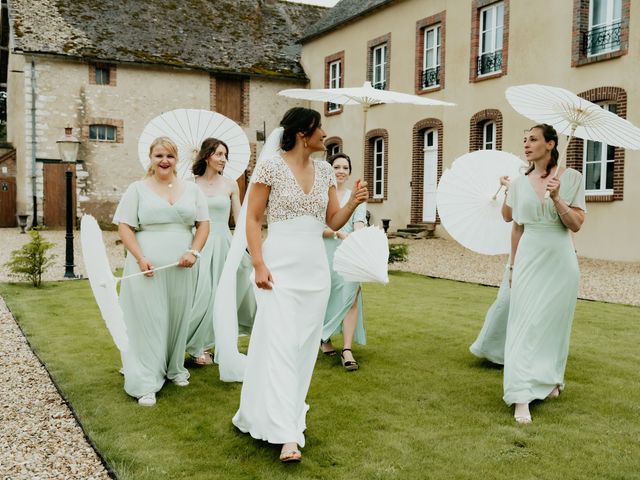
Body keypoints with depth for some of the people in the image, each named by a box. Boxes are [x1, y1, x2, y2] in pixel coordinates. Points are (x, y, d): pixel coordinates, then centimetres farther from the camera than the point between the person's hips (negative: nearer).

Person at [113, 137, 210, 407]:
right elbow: (124, 226, -2)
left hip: (181, 267, 3)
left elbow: (203, 224, 9)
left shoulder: (191, 190, 10)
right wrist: (140, 258, -13)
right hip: (148, 267, -3)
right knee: (148, 320, -2)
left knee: (178, 317, 12)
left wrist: (194, 252, -7)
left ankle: (174, 368, 33)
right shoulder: (138, 189, 3)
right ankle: (146, 383, 5)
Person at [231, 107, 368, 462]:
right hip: (281, 265, -6)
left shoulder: (324, 170, 10)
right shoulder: (271, 165, -6)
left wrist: (353, 202, -7)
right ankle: (287, 433, -8)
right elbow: (252, 219, -6)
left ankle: (288, 416, 26)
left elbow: (334, 222, 12)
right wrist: (258, 264, -15)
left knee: (305, 346, 10)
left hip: (315, 267, 6)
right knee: (280, 344, -9)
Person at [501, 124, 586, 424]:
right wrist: (513, 266, 14)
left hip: (560, 261, -1)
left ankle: (549, 380, 31)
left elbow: (577, 224, -6)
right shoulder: (520, 183, 5)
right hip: (529, 260, 1)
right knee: (526, 323, -7)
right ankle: (522, 398, -8)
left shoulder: (571, 178, -2)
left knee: (554, 322, 9)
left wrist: (556, 199, -20)